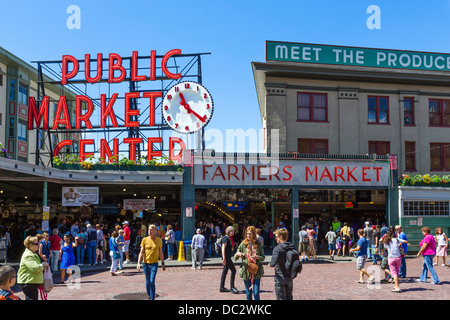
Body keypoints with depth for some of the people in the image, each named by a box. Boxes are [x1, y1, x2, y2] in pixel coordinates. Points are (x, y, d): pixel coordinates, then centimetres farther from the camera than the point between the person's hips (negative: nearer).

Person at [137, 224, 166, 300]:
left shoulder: (159, 240, 0)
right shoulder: (144, 240, -1)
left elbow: (160, 252, 9)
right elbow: (141, 252, -2)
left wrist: (163, 263, 12)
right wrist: (139, 263, -12)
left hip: (154, 263, -1)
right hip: (145, 263, 1)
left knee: (152, 282, -11)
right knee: (147, 281, 12)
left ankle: (152, 298, -6)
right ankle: (149, 296, 33)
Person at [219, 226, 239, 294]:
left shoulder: (229, 238, 16)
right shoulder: (226, 238, -14)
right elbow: (223, 248, -20)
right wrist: (224, 259, -25)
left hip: (228, 257, 10)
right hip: (226, 257, -10)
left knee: (225, 271, 10)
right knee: (233, 270, -9)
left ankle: (222, 287, 13)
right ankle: (232, 287, -6)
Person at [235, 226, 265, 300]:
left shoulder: (259, 244, 1)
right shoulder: (243, 244, 2)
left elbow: (263, 258, 5)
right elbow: (235, 258, 5)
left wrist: (257, 257, -17)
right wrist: (237, 254, -18)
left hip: (256, 272, -1)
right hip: (246, 272, 1)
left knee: (256, 293, -4)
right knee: (248, 294, 7)